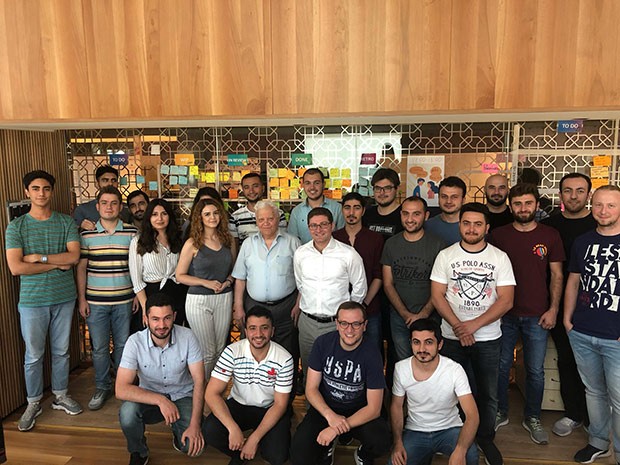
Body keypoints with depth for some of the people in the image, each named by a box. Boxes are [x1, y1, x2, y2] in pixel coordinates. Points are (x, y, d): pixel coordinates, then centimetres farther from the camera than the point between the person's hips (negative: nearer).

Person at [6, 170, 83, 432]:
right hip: (32, 300, -1)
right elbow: (16, 268, -14)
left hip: (64, 297, 2)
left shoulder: (66, 223, 1)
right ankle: (33, 403, 27)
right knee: (34, 355, 10)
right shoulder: (16, 226, -4)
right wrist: (57, 263, -13)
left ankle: (61, 395, 31)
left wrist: (39, 257, -17)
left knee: (61, 351, 14)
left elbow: (74, 256, -12)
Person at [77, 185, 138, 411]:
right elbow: (81, 267, 4)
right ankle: (102, 387, 26)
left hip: (124, 300, 0)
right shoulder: (87, 234, 1)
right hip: (95, 301, 0)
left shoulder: (132, 232, -1)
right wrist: (81, 298, 0)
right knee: (99, 348, 8)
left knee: (123, 345, 10)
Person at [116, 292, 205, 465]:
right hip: (149, 397, 0)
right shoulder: (135, 342, -19)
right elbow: (121, 390, -24)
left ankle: (178, 431, 17)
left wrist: (195, 424, -22)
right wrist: (160, 400, -34)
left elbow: (199, 381, -15)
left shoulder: (187, 337, -18)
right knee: (127, 412, -32)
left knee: (193, 446, -21)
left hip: (182, 397, 0)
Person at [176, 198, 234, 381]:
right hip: (199, 300, -4)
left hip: (224, 299, 4)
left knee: (220, 350, 11)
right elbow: (180, 275, -4)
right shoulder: (192, 244, -7)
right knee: (207, 352, 2)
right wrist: (206, 282, -15)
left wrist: (227, 281, -4)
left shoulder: (227, 240, 5)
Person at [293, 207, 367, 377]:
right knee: (308, 369, 16)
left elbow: (360, 287, 2)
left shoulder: (349, 254, -9)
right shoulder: (300, 253, 2)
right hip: (307, 321, 3)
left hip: (337, 323, -3)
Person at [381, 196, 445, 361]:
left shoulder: (437, 245, -5)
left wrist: (424, 314, -14)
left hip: (429, 316, -2)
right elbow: (388, 284, 2)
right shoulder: (391, 244, 3)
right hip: (399, 316, 3)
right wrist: (405, 314, -7)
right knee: (402, 362, 12)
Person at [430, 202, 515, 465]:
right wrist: (458, 327, -15)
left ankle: (485, 438, 32)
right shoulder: (445, 256, -1)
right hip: (452, 337, 0)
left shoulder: (500, 258, -2)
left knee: (488, 394, 10)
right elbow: (437, 296, -4)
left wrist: (474, 325, -16)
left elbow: (506, 300, -7)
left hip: (488, 338, 0)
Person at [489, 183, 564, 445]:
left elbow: (556, 275, 4)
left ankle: (532, 418, 29)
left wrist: (553, 309, -3)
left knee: (536, 370, 10)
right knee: (501, 367, 10)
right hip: (504, 313, 0)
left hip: (537, 316, 0)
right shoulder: (498, 235, 0)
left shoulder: (550, 236, 1)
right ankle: (500, 413, 28)